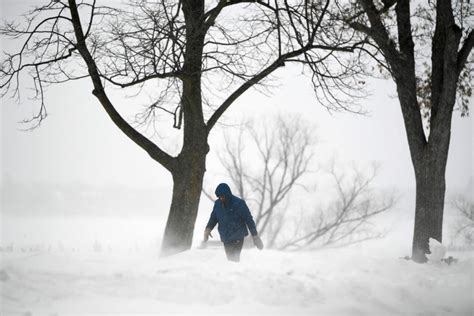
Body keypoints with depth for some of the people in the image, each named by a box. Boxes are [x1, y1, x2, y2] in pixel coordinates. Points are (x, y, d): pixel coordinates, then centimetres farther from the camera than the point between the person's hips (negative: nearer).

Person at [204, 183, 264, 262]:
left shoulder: (238, 203, -11)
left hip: (237, 238, -5)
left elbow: (249, 220, -6)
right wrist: (208, 229, -5)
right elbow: (213, 218, 15)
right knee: (230, 259, 9)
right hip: (225, 239, 5)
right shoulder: (217, 204, 3)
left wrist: (255, 236, -5)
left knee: (234, 259, -16)